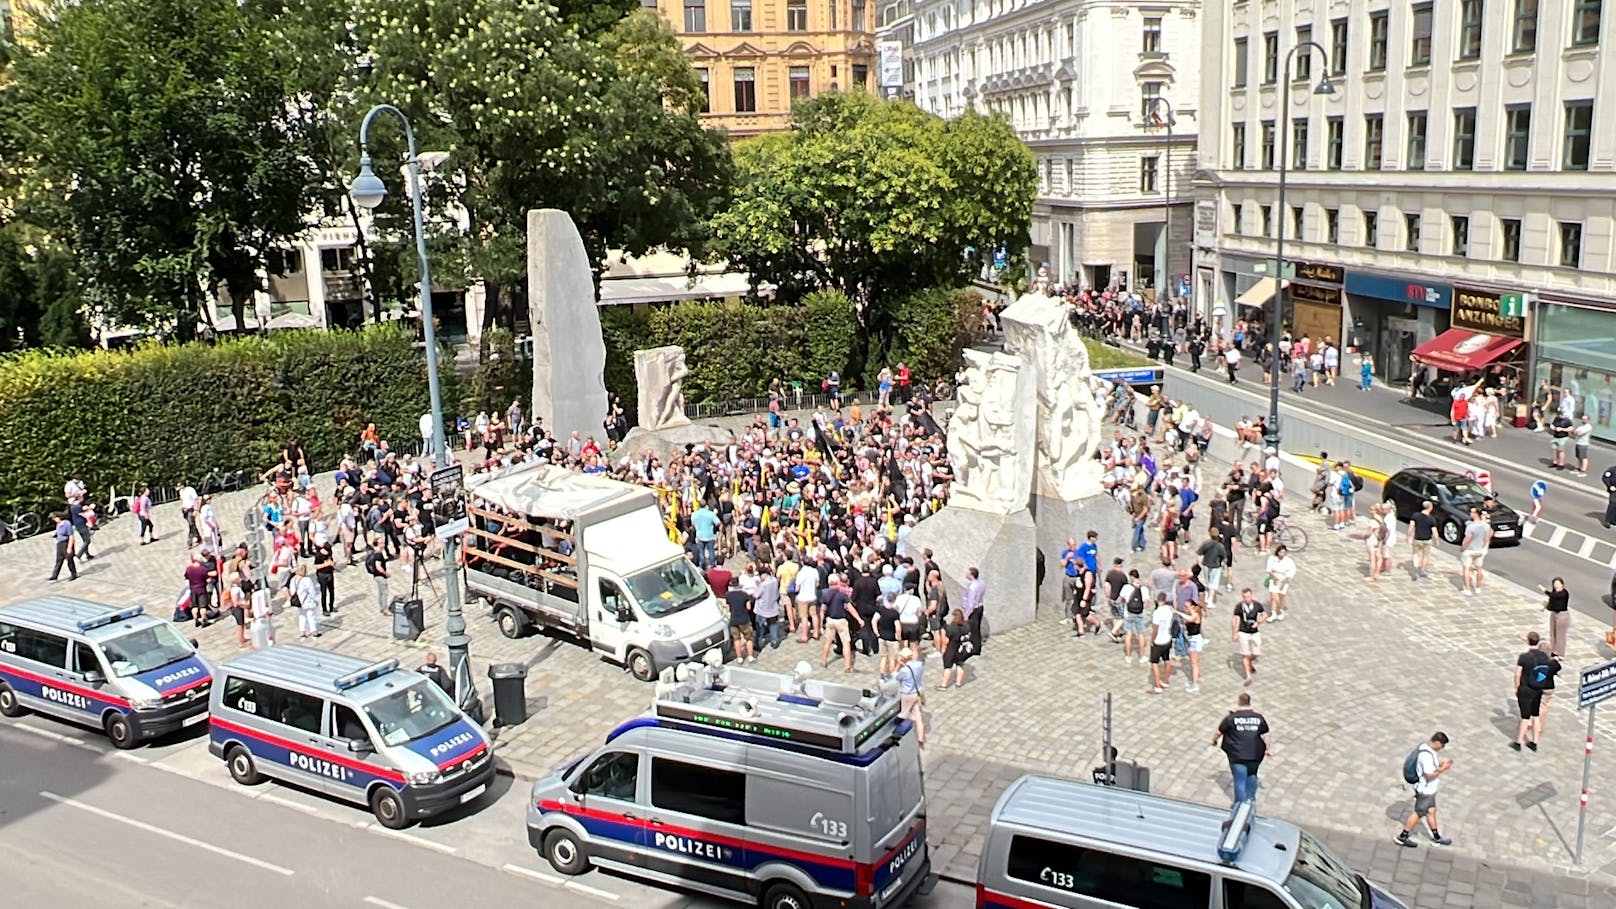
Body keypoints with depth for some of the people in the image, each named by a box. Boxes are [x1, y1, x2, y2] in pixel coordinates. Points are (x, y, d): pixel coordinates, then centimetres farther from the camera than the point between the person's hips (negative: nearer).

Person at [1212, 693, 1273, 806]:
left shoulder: (1231, 717, -8)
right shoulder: (1259, 717, 1)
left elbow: (1219, 732, 1)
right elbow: (1267, 735, 7)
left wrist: (1214, 740, 20)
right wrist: (1269, 749, 20)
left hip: (1238, 755, -3)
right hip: (1255, 755, 4)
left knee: (1240, 781, 6)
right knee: (1251, 775, 27)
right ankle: (1250, 798, 37)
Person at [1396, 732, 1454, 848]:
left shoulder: (1430, 750, 1)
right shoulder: (1427, 756, -31)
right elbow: (1430, 775, -30)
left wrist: (1441, 763, 3)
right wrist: (1442, 769, -19)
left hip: (1429, 789, 9)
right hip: (1425, 790, -9)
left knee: (1431, 811, 21)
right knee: (1418, 813, 4)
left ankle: (1436, 837, 36)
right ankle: (1402, 837, 15)